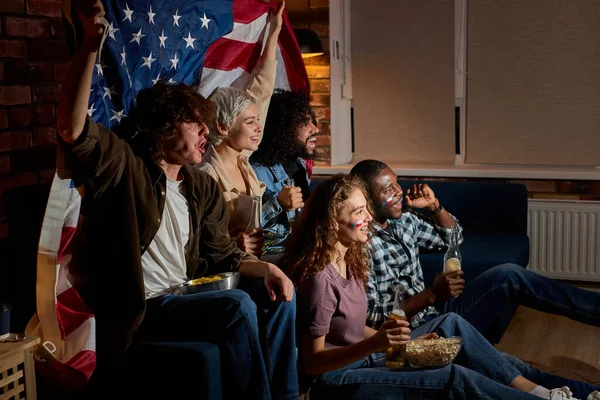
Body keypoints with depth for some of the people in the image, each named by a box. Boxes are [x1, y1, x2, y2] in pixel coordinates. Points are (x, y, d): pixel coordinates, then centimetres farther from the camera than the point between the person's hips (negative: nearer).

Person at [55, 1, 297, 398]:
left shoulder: (203, 187, 11)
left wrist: (266, 268, -7)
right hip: (139, 310, -8)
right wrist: (92, 42, -35)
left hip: (184, 297, 8)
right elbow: (73, 129, -28)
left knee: (279, 296, 0)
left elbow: (221, 252, 13)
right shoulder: (124, 167, -10)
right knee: (236, 305, -27)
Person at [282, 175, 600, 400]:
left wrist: (403, 341, 2)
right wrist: (373, 344, -34)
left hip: (362, 357, 10)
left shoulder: (347, 259, 5)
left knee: (451, 324, 4)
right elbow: (311, 362, -22)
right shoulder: (319, 278, -24)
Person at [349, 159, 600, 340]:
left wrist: (434, 205, 3)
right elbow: (373, 319, -18)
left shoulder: (403, 220, 7)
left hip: (435, 312, 8)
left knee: (507, 275, -8)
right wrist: (431, 295, -25)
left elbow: (452, 238, 21)